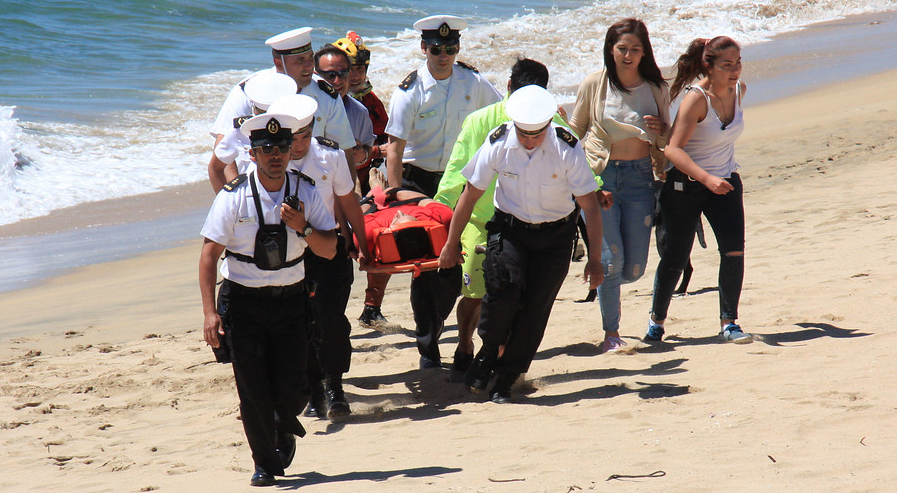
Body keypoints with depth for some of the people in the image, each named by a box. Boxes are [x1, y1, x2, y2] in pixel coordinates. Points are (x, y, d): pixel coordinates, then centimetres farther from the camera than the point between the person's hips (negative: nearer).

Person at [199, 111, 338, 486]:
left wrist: (302, 228, -19)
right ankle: (264, 463, 17)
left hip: (291, 301, 2)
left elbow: (329, 250, 1)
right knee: (253, 390, -3)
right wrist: (210, 311, -17)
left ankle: (284, 432, 34)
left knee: (291, 389, -1)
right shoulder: (234, 197, -10)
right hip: (243, 301, -2)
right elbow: (209, 254, -10)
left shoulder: (305, 193, -1)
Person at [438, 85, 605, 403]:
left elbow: (589, 204, -11)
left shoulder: (567, 148, -19)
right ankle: (489, 351, 2)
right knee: (504, 285, -25)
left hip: (555, 236, 0)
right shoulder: (498, 144, -15)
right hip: (509, 228, 0)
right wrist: (451, 244, 4)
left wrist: (595, 258, -12)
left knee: (535, 306, -8)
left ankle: (506, 380, 8)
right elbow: (470, 194, -3)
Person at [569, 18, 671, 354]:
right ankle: (611, 334, 4)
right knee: (611, 260, -11)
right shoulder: (594, 85, -1)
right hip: (600, 176, -2)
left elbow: (665, 140, 16)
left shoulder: (656, 89, 5)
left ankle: (603, 285, 37)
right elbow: (574, 133, 9)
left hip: (639, 177, 2)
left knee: (634, 269, 2)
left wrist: (660, 129, -7)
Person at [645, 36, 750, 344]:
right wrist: (707, 179, -38)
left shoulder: (738, 90, -3)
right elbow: (674, 149, -27)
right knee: (676, 257, 5)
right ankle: (656, 321, 27)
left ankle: (728, 324, -5)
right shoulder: (696, 99, -22)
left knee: (734, 250, -12)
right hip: (685, 184, -5)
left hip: (725, 182, 5)